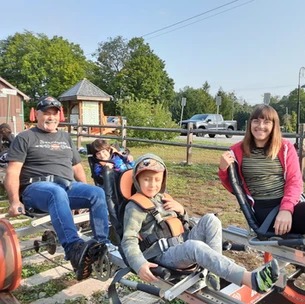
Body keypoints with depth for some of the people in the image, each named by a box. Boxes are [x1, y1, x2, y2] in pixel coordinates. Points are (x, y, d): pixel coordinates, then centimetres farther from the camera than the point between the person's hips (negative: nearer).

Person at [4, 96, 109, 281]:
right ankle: (74, 249, -54)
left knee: (98, 193, -26)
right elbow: (13, 172, 0)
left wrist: (85, 192, 12)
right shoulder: (25, 138, 10)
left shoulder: (65, 137, 25)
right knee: (58, 193, -41)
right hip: (36, 187, -4)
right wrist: (15, 200, -15)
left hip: (68, 185, 5)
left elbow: (77, 167, 26)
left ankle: (103, 246, -30)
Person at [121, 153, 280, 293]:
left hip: (184, 246, 8)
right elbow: (128, 241, -15)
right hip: (164, 255, -8)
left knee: (210, 220, -10)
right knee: (195, 246, -38)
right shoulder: (135, 207, -4)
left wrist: (181, 210, 1)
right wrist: (140, 265, -33)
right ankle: (250, 279, -47)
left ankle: (213, 270, -18)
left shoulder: (162, 199, 18)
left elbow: (185, 224, 25)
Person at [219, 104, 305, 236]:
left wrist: (286, 209, -18)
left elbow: (294, 181, 1)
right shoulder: (237, 151, 8)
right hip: (261, 209, -2)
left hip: (287, 204, 3)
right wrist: (223, 169, -5)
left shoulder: (285, 147, 10)